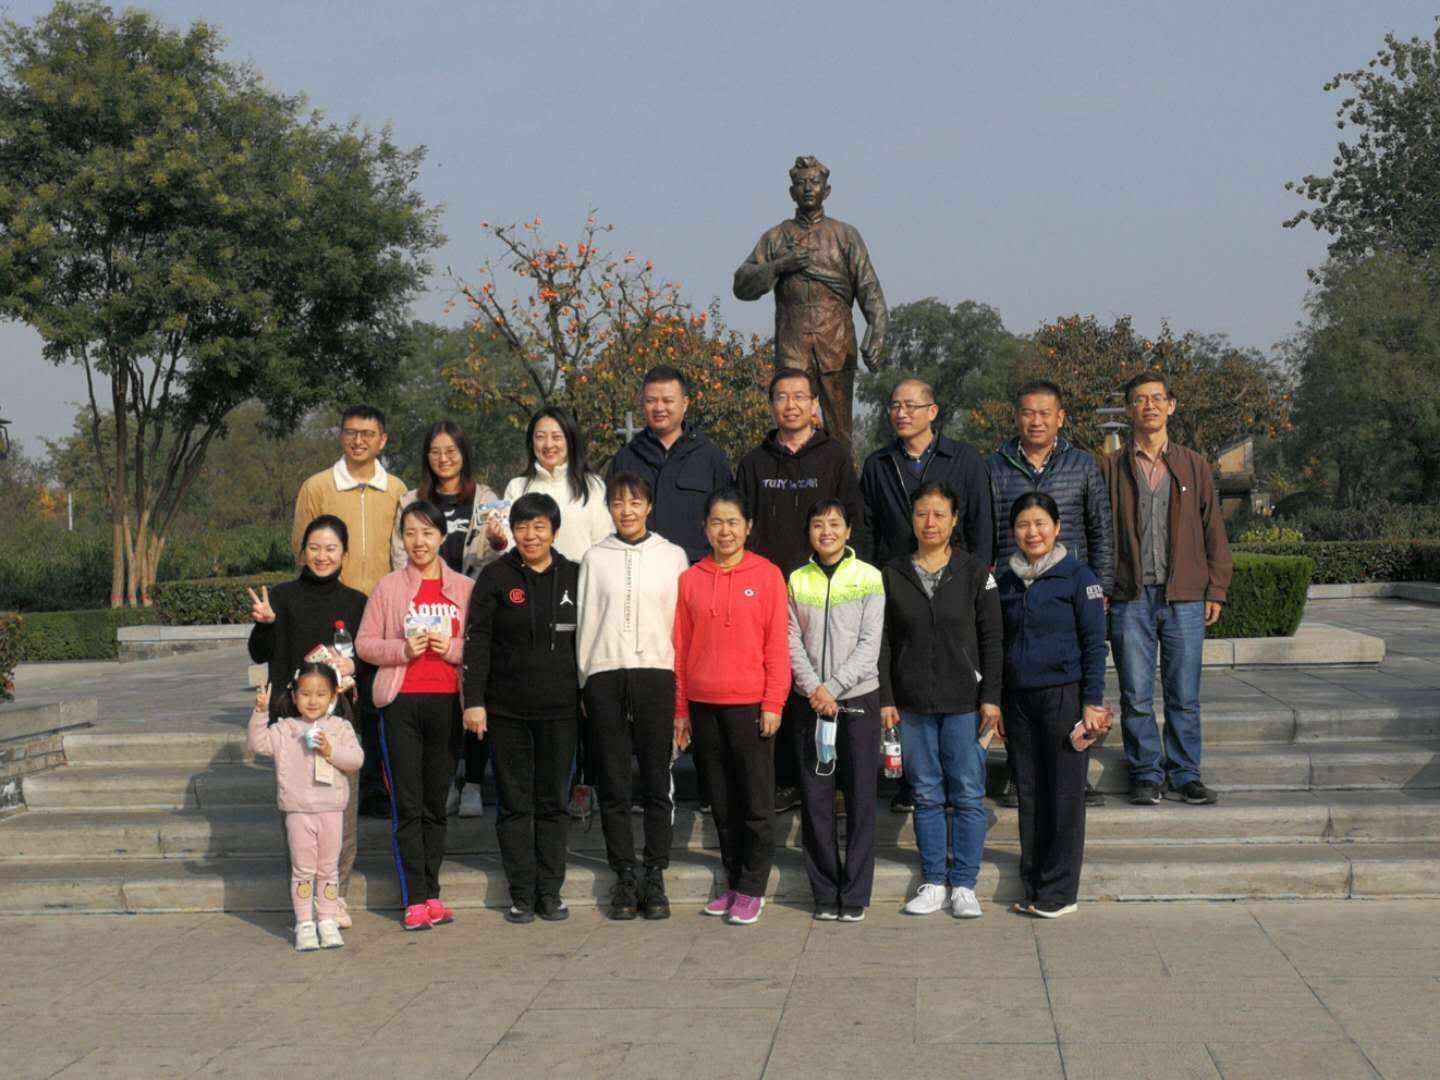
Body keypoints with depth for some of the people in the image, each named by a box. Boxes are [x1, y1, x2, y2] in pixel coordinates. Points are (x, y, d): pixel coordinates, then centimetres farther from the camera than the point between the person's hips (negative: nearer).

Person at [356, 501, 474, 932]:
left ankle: (431, 894, 15)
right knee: (407, 804, -2)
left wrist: (453, 649, -10)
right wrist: (402, 649, -12)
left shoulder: (465, 588, 8)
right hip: (402, 702, -1)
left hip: (447, 702, 1)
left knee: (436, 803, 8)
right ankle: (415, 900, 1)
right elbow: (364, 644, 4)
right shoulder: (388, 587, 5)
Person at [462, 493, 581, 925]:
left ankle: (550, 892, 16)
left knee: (553, 802, 7)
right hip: (506, 710, -1)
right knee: (515, 802, 4)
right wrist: (474, 701, -9)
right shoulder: (496, 577, -1)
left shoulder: (573, 577, 5)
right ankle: (521, 894, 11)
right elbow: (477, 641, -3)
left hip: (559, 710, 2)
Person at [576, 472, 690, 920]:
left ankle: (655, 876, 8)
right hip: (605, 674, 1)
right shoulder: (594, 558, 10)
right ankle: (624, 876, 10)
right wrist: (584, 682, 6)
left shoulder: (673, 556, 7)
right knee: (613, 782, 2)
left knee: (657, 779, 0)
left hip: (656, 672, -1)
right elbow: (585, 621, 10)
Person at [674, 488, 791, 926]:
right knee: (721, 801, 11)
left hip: (749, 704, -3)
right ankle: (733, 882, 22)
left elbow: (777, 643, -3)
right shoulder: (690, 579, 6)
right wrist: (680, 709, 7)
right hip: (703, 705, 3)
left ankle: (752, 889, 10)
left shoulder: (767, 575, -2)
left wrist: (773, 703, -8)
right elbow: (681, 647, 8)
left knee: (756, 800, 1)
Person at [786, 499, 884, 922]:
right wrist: (813, 688, -10)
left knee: (860, 799, 1)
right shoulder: (797, 580, 7)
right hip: (809, 702, 2)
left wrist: (833, 687, -12)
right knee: (816, 798, 3)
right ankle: (825, 892, 12)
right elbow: (793, 642, 3)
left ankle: (855, 894, 8)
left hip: (858, 699, -2)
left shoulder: (868, 577, 0)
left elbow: (869, 645, -5)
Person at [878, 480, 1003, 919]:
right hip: (913, 704, 2)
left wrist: (990, 697, -5)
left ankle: (964, 884, 10)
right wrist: (885, 699, 0)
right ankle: (933, 883, 16)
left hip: (964, 703, -1)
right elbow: (883, 641, 6)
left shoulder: (975, 573, 0)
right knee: (926, 796, 7)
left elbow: (992, 639, 1)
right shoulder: (893, 574, 4)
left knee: (968, 795, 1)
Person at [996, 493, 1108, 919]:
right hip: (1018, 699, 5)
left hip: (1064, 696, -5)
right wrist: (995, 703, 13)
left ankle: (1058, 891, 6)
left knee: (1064, 795, -1)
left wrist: (1093, 702, -9)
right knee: (1029, 794, 8)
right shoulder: (1006, 580, 11)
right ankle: (1032, 886, 16)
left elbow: (1094, 644, -4)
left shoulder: (1077, 575, -3)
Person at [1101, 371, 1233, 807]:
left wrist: (1216, 590, 5)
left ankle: (1185, 773, 16)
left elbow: (1213, 531, 11)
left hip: (1185, 598, 1)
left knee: (1185, 696, 4)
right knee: (1136, 696, 1)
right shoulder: (1112, 468, 6)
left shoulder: (1194, 466, 10)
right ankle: (1146, 774, 13)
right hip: (1131, 599, -1)